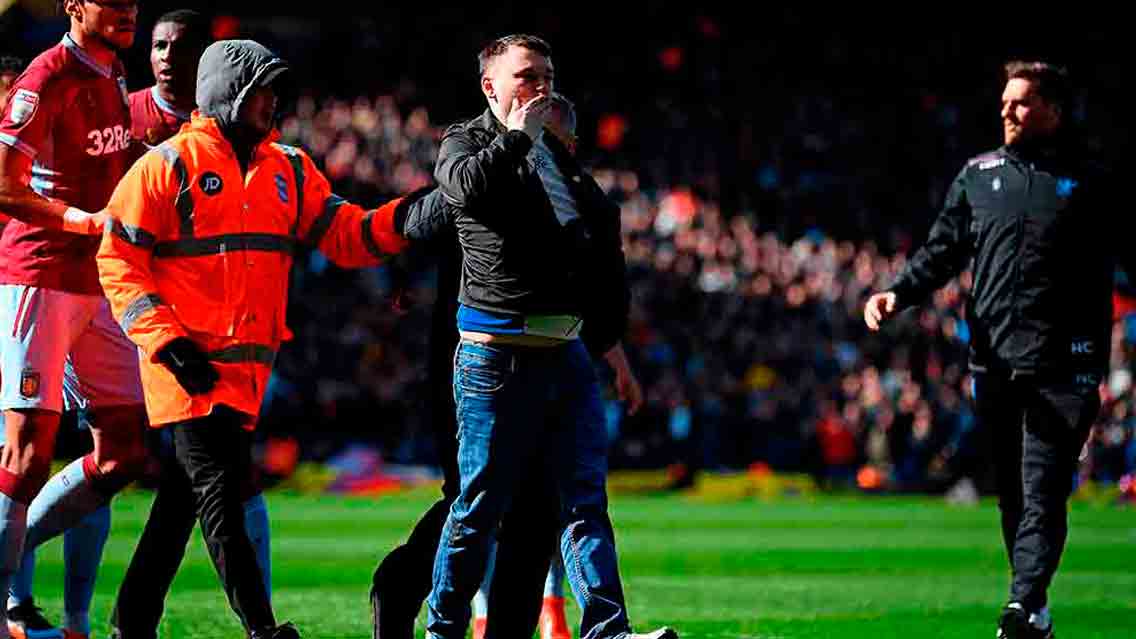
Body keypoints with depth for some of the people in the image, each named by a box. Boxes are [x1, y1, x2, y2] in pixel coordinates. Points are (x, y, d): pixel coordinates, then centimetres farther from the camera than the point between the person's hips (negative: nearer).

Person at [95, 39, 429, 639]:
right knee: (219, 491, -12)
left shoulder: (288, 169, 14)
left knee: (187, 495, 12)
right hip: (190, 363, -6)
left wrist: (401, 219, -11)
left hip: (251, 362, 6)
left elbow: (347, 236, 10)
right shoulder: (169, 166, -4)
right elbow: (117, 261, -5)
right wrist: (165, 340, -14)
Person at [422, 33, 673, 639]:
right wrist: (517, 134, -13)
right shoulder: (466, 141, 0)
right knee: (480, 506, -1)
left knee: (585, 498, -3)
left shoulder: (557, 156, 21)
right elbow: (467, 185, -26)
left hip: (567, 356, 6)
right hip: (497, 359, -6)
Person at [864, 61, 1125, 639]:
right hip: (993, 361, 4)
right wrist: (898, 294, 0)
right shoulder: (978, 175, 15)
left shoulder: (1089, 184, 7)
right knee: (1012, 495, 6)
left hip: (1062, 365, -4)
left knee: (1042, 492, -12)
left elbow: (1130, 254, 5)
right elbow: (943, 250, 15)